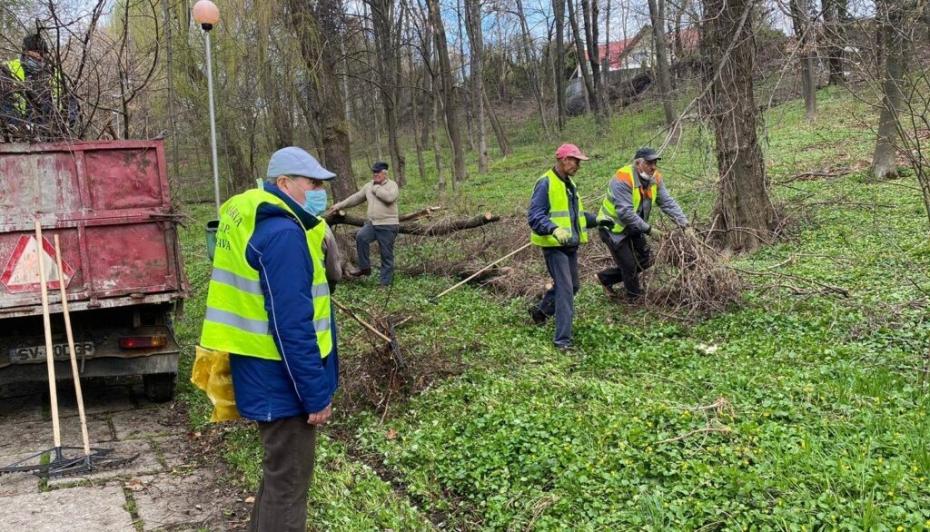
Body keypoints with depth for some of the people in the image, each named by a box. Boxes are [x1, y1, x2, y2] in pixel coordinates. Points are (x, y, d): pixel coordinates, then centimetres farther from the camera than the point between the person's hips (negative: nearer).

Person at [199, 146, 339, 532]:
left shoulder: (255, 224, 11)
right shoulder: (283, 234, -22)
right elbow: (292, 326, -25)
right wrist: (316, 393, -21)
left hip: (266, 374, 10)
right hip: (283, 380, -10)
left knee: (278, 473, 24)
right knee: (288, 482, 3)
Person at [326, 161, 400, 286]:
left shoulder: (392, 185, -5)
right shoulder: (369, 186, 13)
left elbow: (389, 197, -26)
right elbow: (356, 198, 20)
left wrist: (376, 188, -13)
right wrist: (339, 205, 17)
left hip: (388, 226, -5)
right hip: (372, 223, 5)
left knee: (387, 255, -1)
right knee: (361, 237, -23)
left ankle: (385, 282, 8)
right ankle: (365, 268, -9)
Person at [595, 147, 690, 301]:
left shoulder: (655, 178, -5)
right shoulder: (623, 180, -30)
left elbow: (667, 202, -8)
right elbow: (625, 212, -34)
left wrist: (683, 221, -21)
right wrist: (649, 230, -33)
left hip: (633, 227, 8)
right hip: (613, 227, -8)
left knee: (646, 260, 10)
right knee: (630, 266, -6)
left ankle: (606, 278, 24)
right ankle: (636, 300, 15)